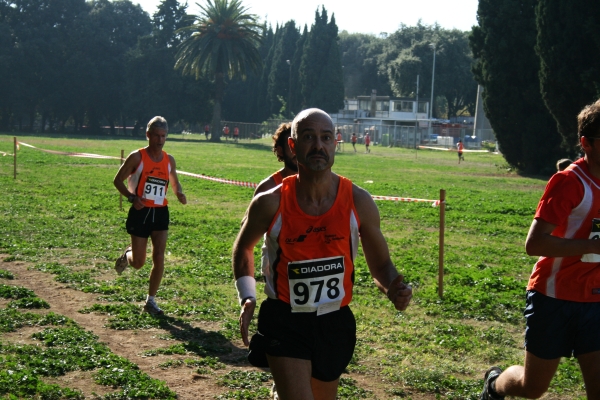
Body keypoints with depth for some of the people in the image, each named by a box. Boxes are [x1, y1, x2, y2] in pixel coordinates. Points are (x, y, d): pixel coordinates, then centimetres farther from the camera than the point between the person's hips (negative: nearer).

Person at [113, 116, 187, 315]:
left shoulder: (169, 160, 6)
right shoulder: (137, 157, -8)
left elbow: (174, 182, 20)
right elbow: (118, 180, -3)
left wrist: (179, 193, -3)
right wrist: (132, 197, -19)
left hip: (160, 213, 4)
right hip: (140, 212, -3)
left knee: (159, 259, -4)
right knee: (139, 262, 2)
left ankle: (151, 301, 8)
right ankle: (128, 255, 39)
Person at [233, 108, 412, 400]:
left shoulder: (358, 202, -8)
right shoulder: (271, 204, -11)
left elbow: (381, 265, 2)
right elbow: (243, 248, 9)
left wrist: (394, 288, -19)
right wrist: (247, 298, -4)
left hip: (334, 323, 3)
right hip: (284, 322, -3)